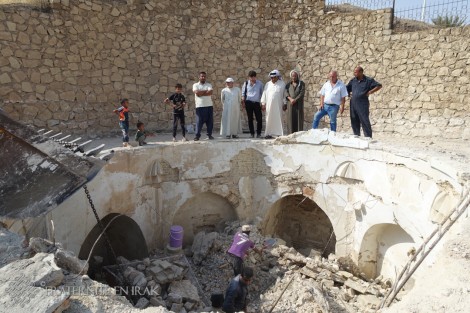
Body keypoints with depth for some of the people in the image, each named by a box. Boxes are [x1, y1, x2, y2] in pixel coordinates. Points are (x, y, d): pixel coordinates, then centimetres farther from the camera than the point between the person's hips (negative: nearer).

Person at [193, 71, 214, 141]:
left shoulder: (209, 85, 11)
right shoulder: (195, 85, 7)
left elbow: (210, 92, -8)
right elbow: (197, 92, -12)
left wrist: (201, 93, -10)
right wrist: (206, 91, -6)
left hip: (209, 105, 2)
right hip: (200, 106, -2)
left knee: (210, 121, 4)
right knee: (199, 121, -4)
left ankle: (209, 134, 14)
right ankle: (197, 135, 0)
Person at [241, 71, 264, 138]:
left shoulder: (259, 83, 6)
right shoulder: (246, 83, 6)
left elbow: (262, 93, 11)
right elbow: (243, 93, 9)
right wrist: (243, 102, 1)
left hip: (257, 102, 0)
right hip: (248, 102, 0)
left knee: (259, 118, -5)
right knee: (250, 119, 3)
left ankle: (258, 133, 5)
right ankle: (252, 133, 11)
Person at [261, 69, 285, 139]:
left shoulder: (282, 84, 5)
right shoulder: (267, 84, 12)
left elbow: (285, 94, 3)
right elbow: (264, 94, 12)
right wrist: (263, 103, 5)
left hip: (278, 105, -2)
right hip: (269, 105, 2)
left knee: (278, 119, -2)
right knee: (269, 119, 1)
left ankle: (279, 134, 0)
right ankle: (268, 134, 2)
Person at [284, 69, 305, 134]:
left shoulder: (301, 84, 8)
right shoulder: (288, 84, 15)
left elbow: (302, 93, -4)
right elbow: (286, 93, 3)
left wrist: (295, 100, -16)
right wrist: (290, 99, -16)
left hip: (299, 104, -2)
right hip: (290, 104, 2)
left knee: (299, 119, -5)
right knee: (291, 119, -2)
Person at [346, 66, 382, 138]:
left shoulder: (368, 80, -2)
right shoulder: (353, 80, 12)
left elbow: (379, 86, -6)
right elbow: (346, 88, 26)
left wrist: (369, 92, -12)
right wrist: (349, 93, 8)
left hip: (363, 104, -5)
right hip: (353, 104, 5)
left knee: (365, 121, -6)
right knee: (354, 122, 8)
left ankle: (368, 137, -1)